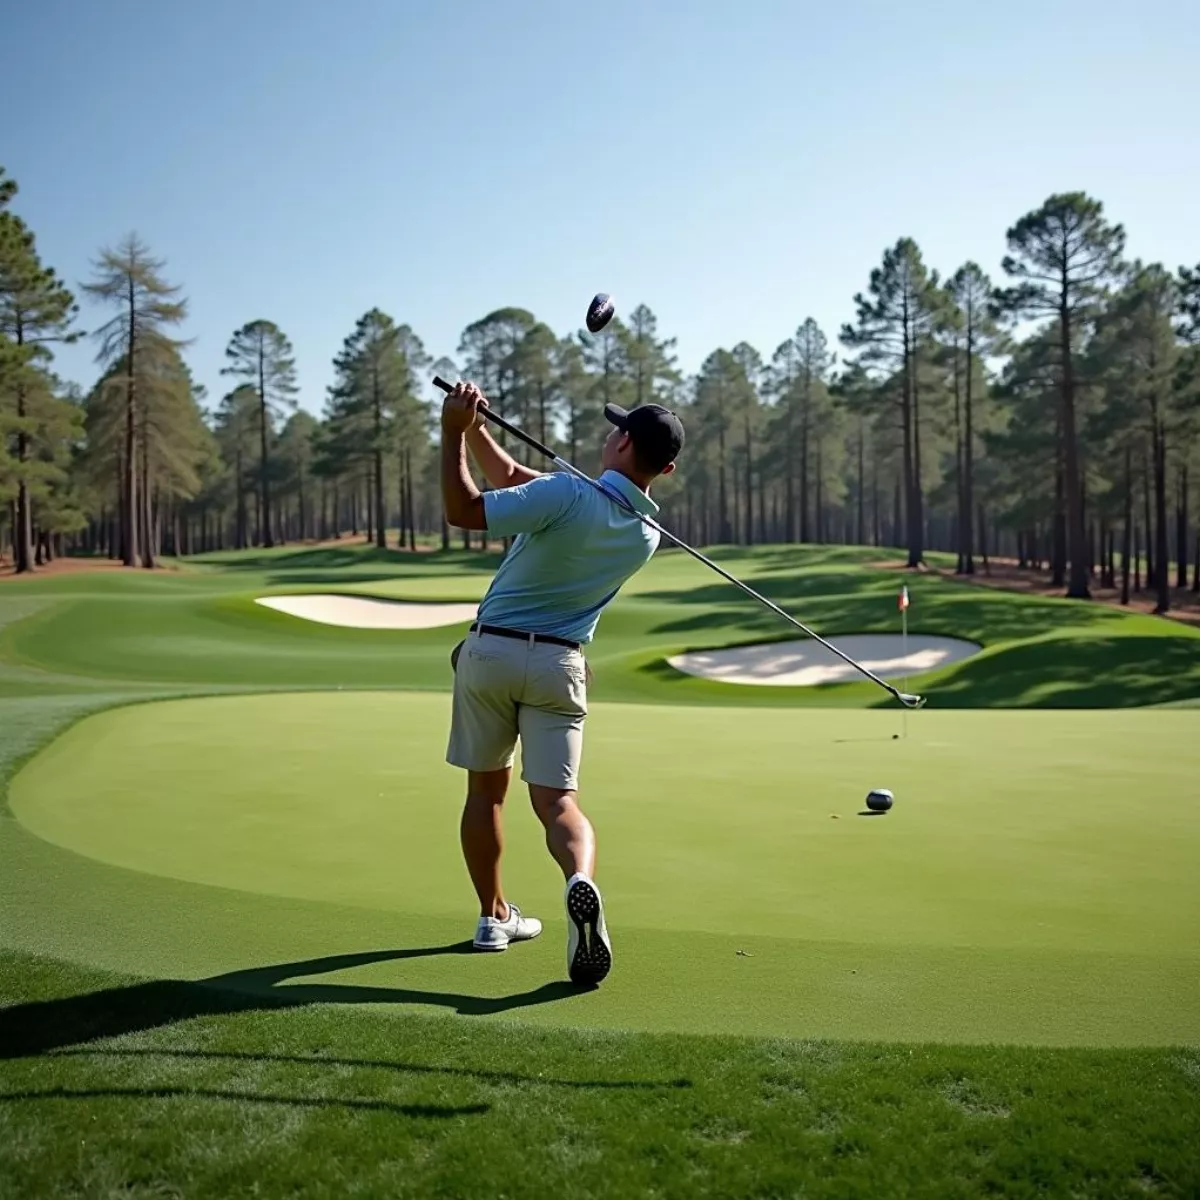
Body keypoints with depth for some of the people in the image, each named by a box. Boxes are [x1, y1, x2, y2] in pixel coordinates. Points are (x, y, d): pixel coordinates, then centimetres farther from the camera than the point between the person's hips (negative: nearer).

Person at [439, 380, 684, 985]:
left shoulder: (568, 494, -18)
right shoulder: (646, 538, 4)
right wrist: (476, 430, 5)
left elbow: (464, 511, -19)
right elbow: (516, 482, 10)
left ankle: (495, 915, 25)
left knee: (486, 789, 15)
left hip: (490, 651, -3)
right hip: (559, 664, 3)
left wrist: (454, 433, -12)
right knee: (557, 800, -1)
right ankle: (582, 882, -32)